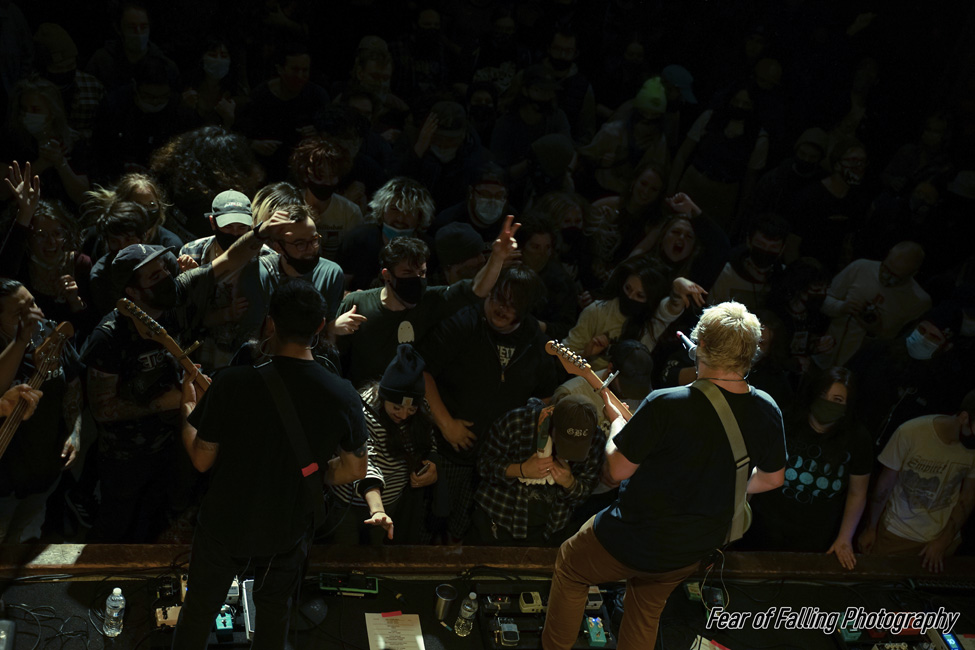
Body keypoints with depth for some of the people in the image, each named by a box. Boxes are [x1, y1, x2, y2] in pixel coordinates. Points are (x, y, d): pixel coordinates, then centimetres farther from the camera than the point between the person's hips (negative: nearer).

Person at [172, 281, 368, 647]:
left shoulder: (233, 383, -26)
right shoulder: (343, 396, -20)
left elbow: (201, 459, -14)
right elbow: (355, 469, -7)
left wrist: (187, 407, 2)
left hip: (225, 525, -1)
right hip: (288, 534, 2)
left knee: (199, 611, 22)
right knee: (274, 615, 26)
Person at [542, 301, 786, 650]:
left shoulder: (666, 405, -32)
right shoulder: (766, 412, -14)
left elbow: (616, 470, -22)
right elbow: (773, 478, 3)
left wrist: (617, 421, -4)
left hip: (634, 541, -5)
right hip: (694, 548, 5)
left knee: (570, 567, 26)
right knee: (645, 616, 30)